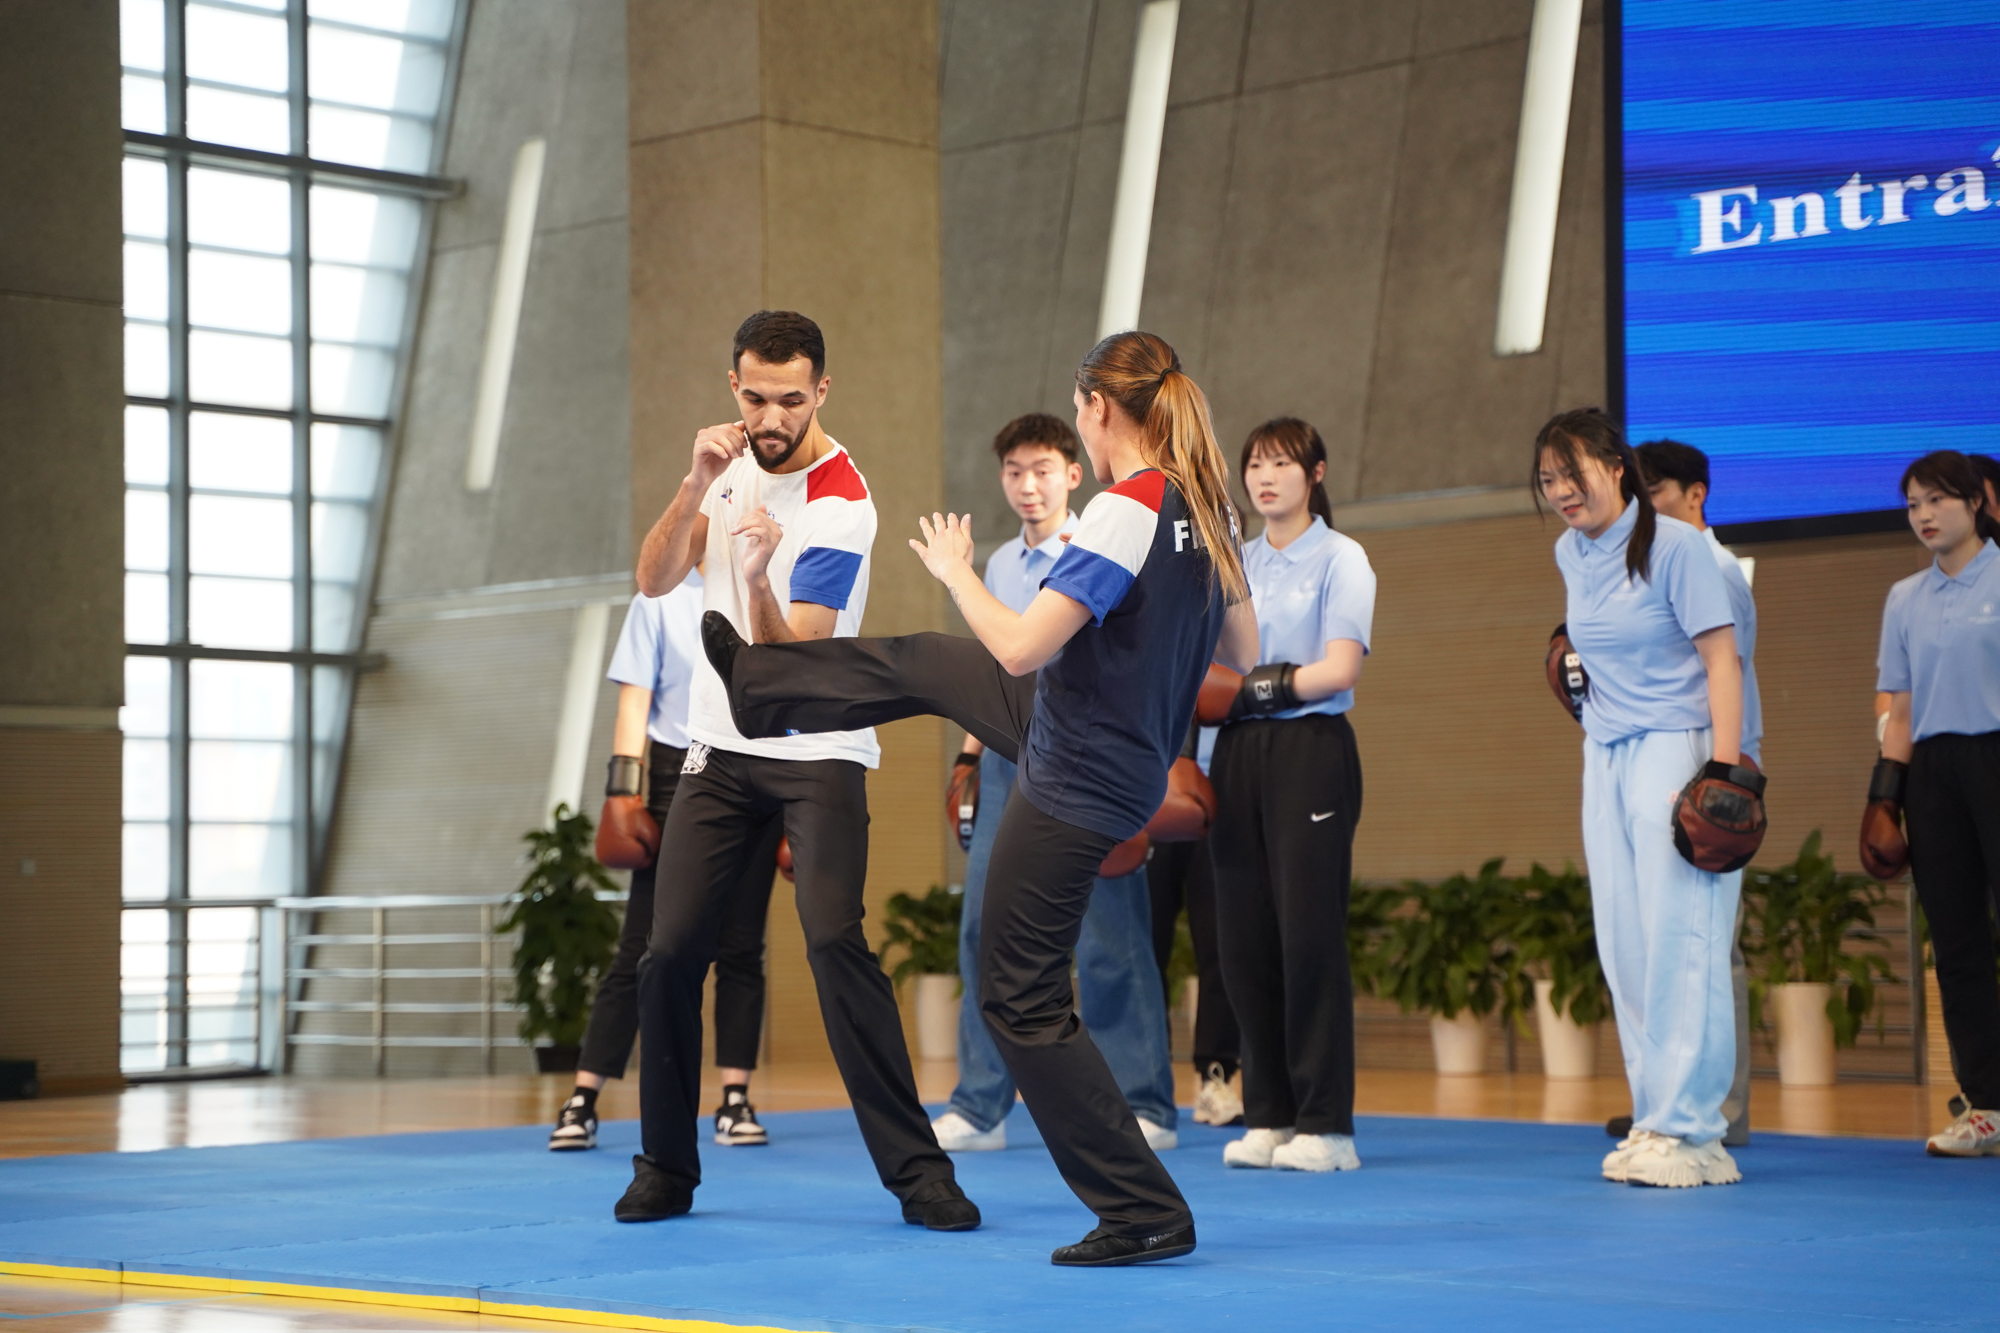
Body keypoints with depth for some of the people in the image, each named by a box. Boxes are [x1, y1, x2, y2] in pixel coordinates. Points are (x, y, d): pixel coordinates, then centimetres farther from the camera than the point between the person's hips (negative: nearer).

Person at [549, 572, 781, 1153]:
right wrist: (625, 789, -8)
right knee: (642, 949, -5)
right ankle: (582, 1103, -2)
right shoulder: (660, 600, 3)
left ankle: (735, 1102, 9)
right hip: (678, 781, -2)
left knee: (741, 949, 3)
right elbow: (635, 699, 0)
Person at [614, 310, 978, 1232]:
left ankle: (916, 1172, -14)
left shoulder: (840, 507, -18)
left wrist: (756, 578, -41)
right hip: (721, 749, 6)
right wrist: (695, 488, -17)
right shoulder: (737, 459, 4)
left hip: (816, 756, -5)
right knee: (670, 952, -1)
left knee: (835, 944, -19)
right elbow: (653, 579, -2)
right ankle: (666, 1168, 14)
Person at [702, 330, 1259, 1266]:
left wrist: (956, 571, -10)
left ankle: (1145, 1214, 5)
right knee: (921, 664, 26)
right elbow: (1241, 656, 11)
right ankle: (754, 682, 53)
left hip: (1074, 791, -9)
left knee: (1021, 999, 2)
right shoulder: (1207, 513, 0)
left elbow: (1018, 649, -28)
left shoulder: (1121, 517, -26)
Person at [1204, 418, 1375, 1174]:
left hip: (1311, 750, -6)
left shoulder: (1340, 559, -1)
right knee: (1243, 936, 3)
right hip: (1239, 752, 6)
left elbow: (1338, 669, -11)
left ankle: (1325, 1125, -4)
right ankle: (1269, 1117, 11)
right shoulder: (1236, 565, 17)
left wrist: (1252, 686, -10)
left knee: (1309, 932, -8)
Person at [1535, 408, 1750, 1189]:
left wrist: (1726, 768, -21)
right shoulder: (1569, 555, 10)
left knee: (1680, 939, -11)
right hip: (1605, 757, 7)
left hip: (1677, 747, -7)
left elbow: (1721, 658, -13)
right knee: (1623, 947, 4)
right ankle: (1654, 1121, 9)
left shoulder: (1675, 545, -10)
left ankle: (1689, 1132, -9)